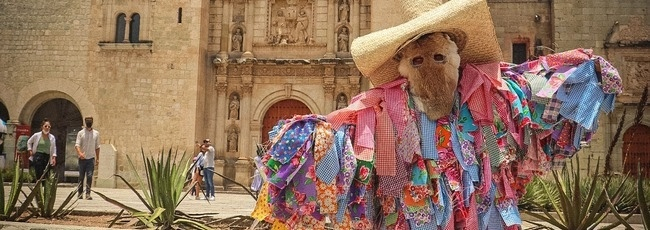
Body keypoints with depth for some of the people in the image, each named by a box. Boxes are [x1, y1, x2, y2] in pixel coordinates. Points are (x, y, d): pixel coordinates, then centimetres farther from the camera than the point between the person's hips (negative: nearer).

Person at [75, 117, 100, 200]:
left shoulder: (96, 133, 9)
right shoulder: (81, 133, 2)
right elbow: (77, 144, -7)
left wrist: (97, 158, 11)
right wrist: (79, 153, -26)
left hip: (91, 158, 1)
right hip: (82, 158, -1)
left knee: (89, 176, -8)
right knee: (81, 177, 6)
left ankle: (88, 194, -7)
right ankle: (80, 193, 16)